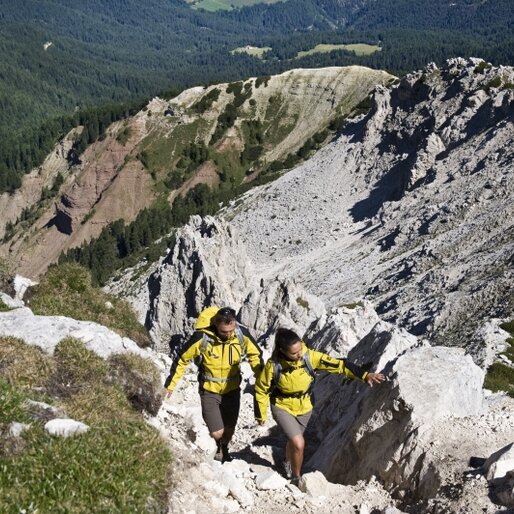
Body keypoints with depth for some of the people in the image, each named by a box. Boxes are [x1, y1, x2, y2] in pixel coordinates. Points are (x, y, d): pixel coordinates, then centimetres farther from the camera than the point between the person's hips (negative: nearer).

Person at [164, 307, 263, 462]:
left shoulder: (242, 334, -19)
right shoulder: (202, 337, -27)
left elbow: (255, 355, 0)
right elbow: (182, 359, -12)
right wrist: (170, 385, -6)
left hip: (232, 389, 3)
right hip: (209, 390, -3)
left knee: (229, 428, 16)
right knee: (216, 432, -8)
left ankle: (224, 449, 49)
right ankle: (218, 445, 29)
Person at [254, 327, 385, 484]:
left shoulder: (309, 356, -24)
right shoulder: (273, 365, -28)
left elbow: (337, 364, -23)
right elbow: (261, 390, -13)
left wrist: (365, 375, -29)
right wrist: (261, 415, -3)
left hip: (304, 407, 3)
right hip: (283, 408, -3)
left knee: (294, 441, 24)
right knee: (299, 444, -16)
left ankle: (288, 463, 57)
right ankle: (296, 478, 10)